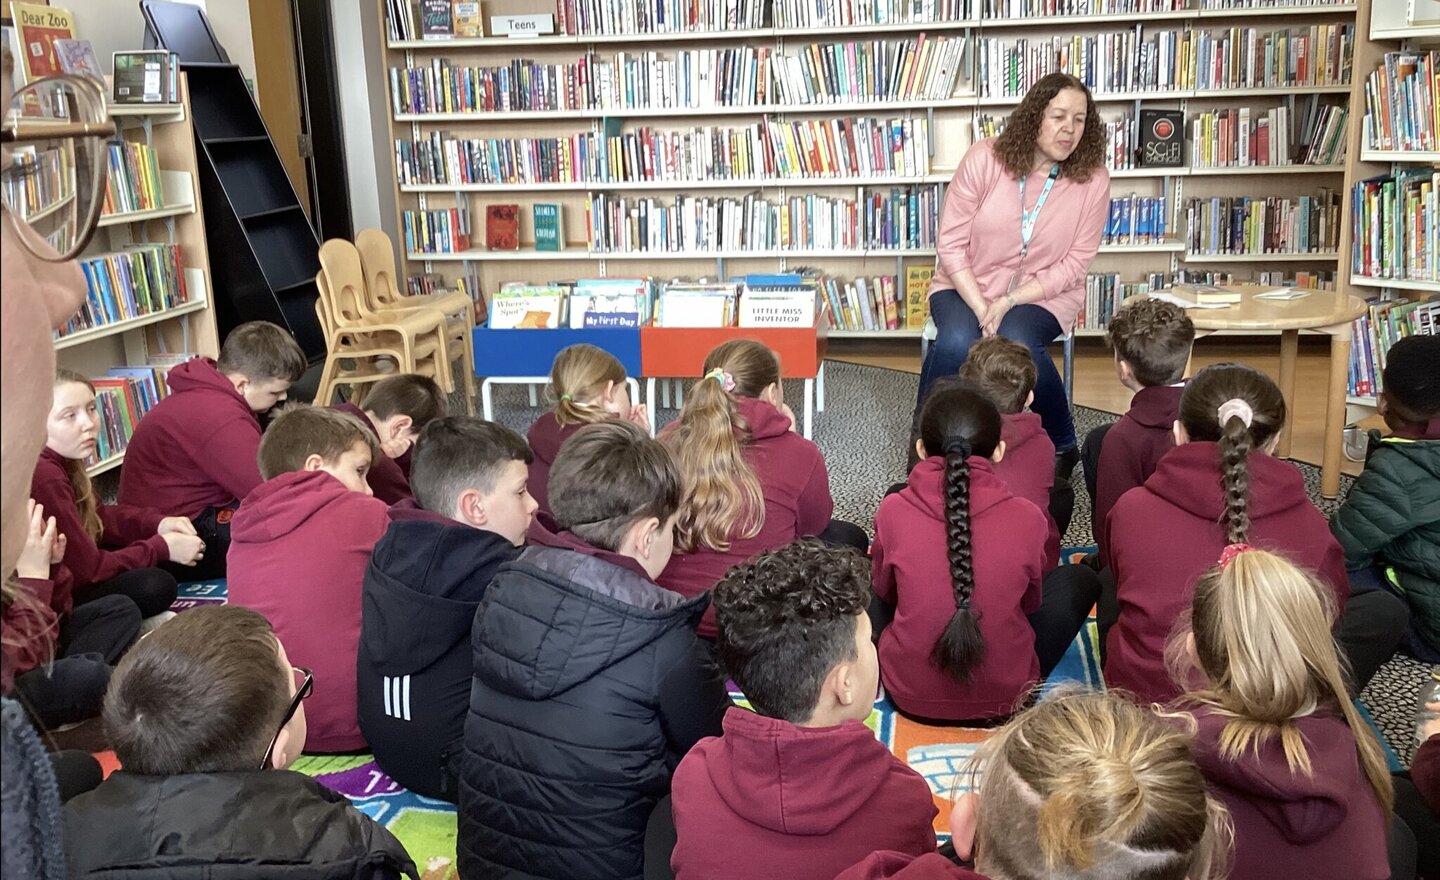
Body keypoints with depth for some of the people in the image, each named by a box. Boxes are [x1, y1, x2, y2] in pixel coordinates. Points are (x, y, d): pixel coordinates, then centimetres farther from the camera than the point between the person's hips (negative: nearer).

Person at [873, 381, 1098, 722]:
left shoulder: (893, 512, -15)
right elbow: (1030, 602, 3)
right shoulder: (1027, 518, -16)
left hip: (910, 696, 1)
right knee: (1079, 578, 20)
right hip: (1005, 698, -1)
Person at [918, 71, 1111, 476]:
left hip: (1042, 295, 0)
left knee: (1017, 344, -32)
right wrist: (981, 309, -20)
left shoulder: (1093, 179, -9)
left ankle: (1063, 446, -7)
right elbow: (950, 243, -10)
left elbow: (1074, 264, -7)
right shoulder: (984, 159, -12)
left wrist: (1008, 302, -18)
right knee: (956, 342, -32)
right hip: (967, 286, 0)